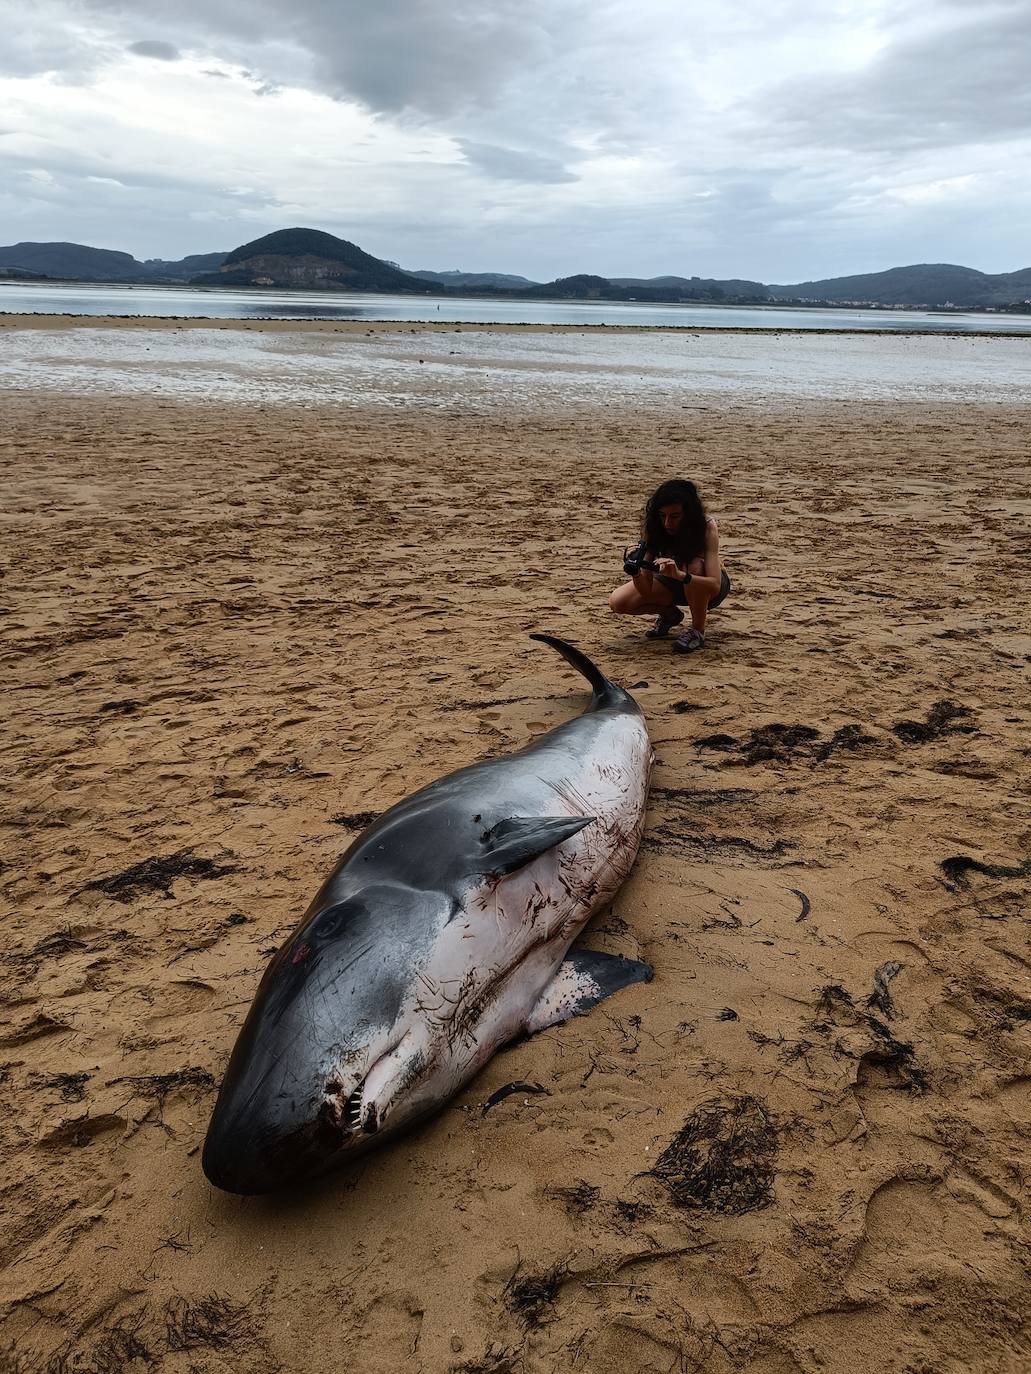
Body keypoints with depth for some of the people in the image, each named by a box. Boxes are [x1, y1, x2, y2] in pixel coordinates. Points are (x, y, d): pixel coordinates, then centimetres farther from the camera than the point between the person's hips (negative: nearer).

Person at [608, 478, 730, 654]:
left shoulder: (707, 526, -31)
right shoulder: (652, 527, -23)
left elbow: (715, 584, -40)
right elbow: (646, 590, -24)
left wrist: (679, 574, -57)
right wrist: (635, 571, -46)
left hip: (707, 589, -3)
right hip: (673, 581, 3)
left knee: (695, 566, -39)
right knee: (617, 603, -17)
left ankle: (698, 631, -15)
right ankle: (669, 614, 11)